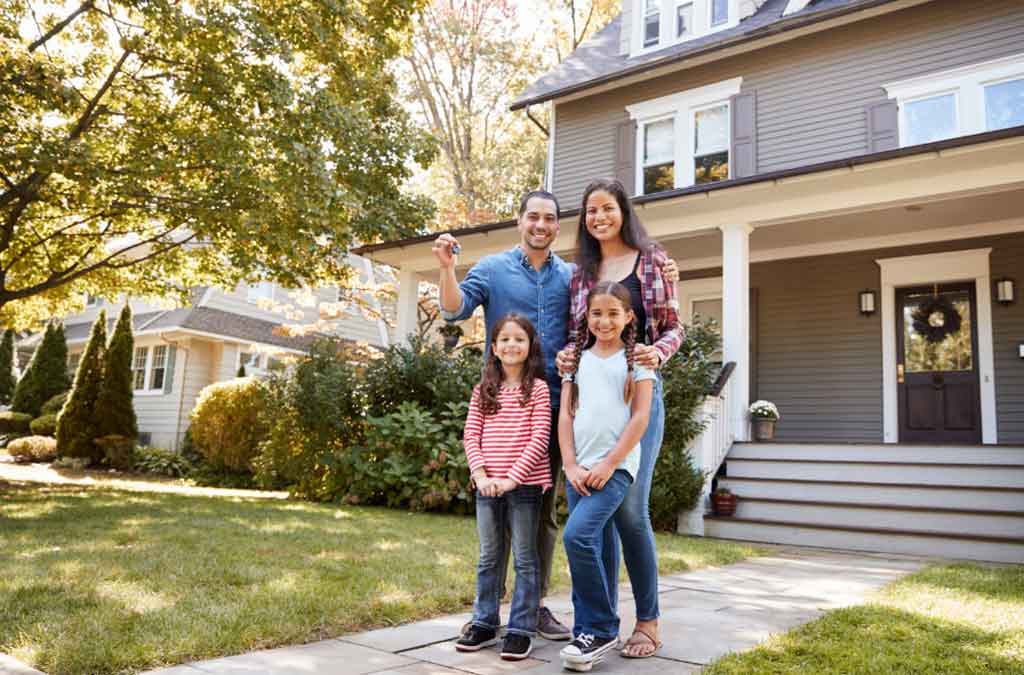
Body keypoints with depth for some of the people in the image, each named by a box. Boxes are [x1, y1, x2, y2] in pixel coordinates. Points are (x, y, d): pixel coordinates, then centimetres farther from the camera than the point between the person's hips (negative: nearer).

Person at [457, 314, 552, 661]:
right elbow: (471, 436, 5)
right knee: (489, 558, 14)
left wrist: (512, 477, -16)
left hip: (525, 484, -4)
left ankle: (521, 630, 14)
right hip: (488, 486, 4)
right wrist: (481, 475, -10)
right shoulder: (483, 390, 9)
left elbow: (539, 438, -10)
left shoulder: (537, 388, -2)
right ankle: (484, 624, 26)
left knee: (525, 559, 5)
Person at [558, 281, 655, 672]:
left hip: (616, 465, -4)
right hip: (579, 468, 4)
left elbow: (641, 417, -4)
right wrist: (571, 466, -3)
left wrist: (608, 464, -11)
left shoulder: (637, 357, 3)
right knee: (594, 549, 9)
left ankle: (599, 629, -4)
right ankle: (594, 632, 22)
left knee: (577, 535, -19)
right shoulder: (577, 359, 13)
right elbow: (566, 415, 9)